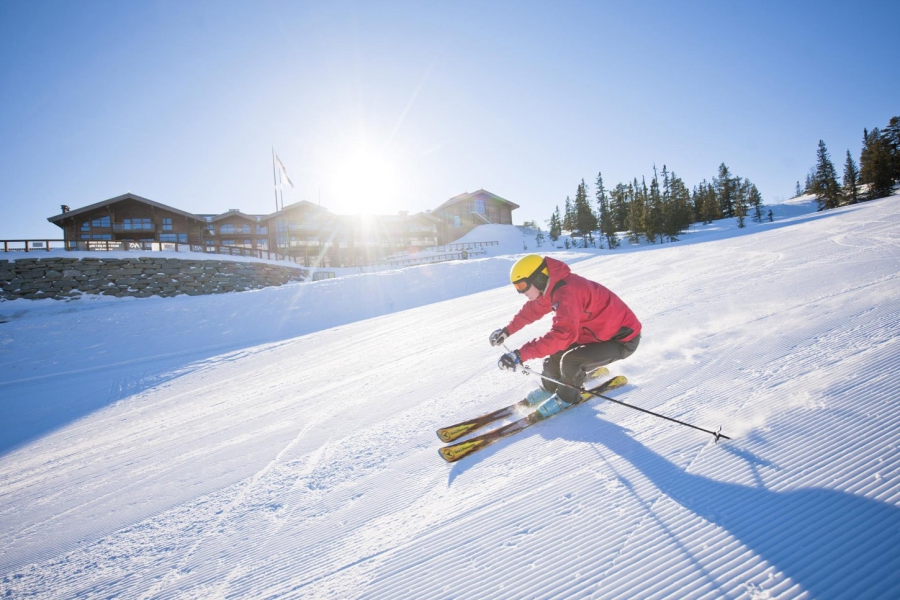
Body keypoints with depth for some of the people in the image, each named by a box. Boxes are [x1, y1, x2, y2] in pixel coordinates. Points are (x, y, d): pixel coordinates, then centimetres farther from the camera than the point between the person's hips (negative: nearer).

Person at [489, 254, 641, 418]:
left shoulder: (566, 292, -33)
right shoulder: (552, 287, -3)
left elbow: (563, 334, -46)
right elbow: (531, 310, 16)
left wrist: (521, 354, -48)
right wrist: (507, 331, 21)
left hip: (623, 338, -9)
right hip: (598, 330, 9)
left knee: (571, 361, -23)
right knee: (556, 351, 6)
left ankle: (567, 397, 6)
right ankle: (549, 388, 32)